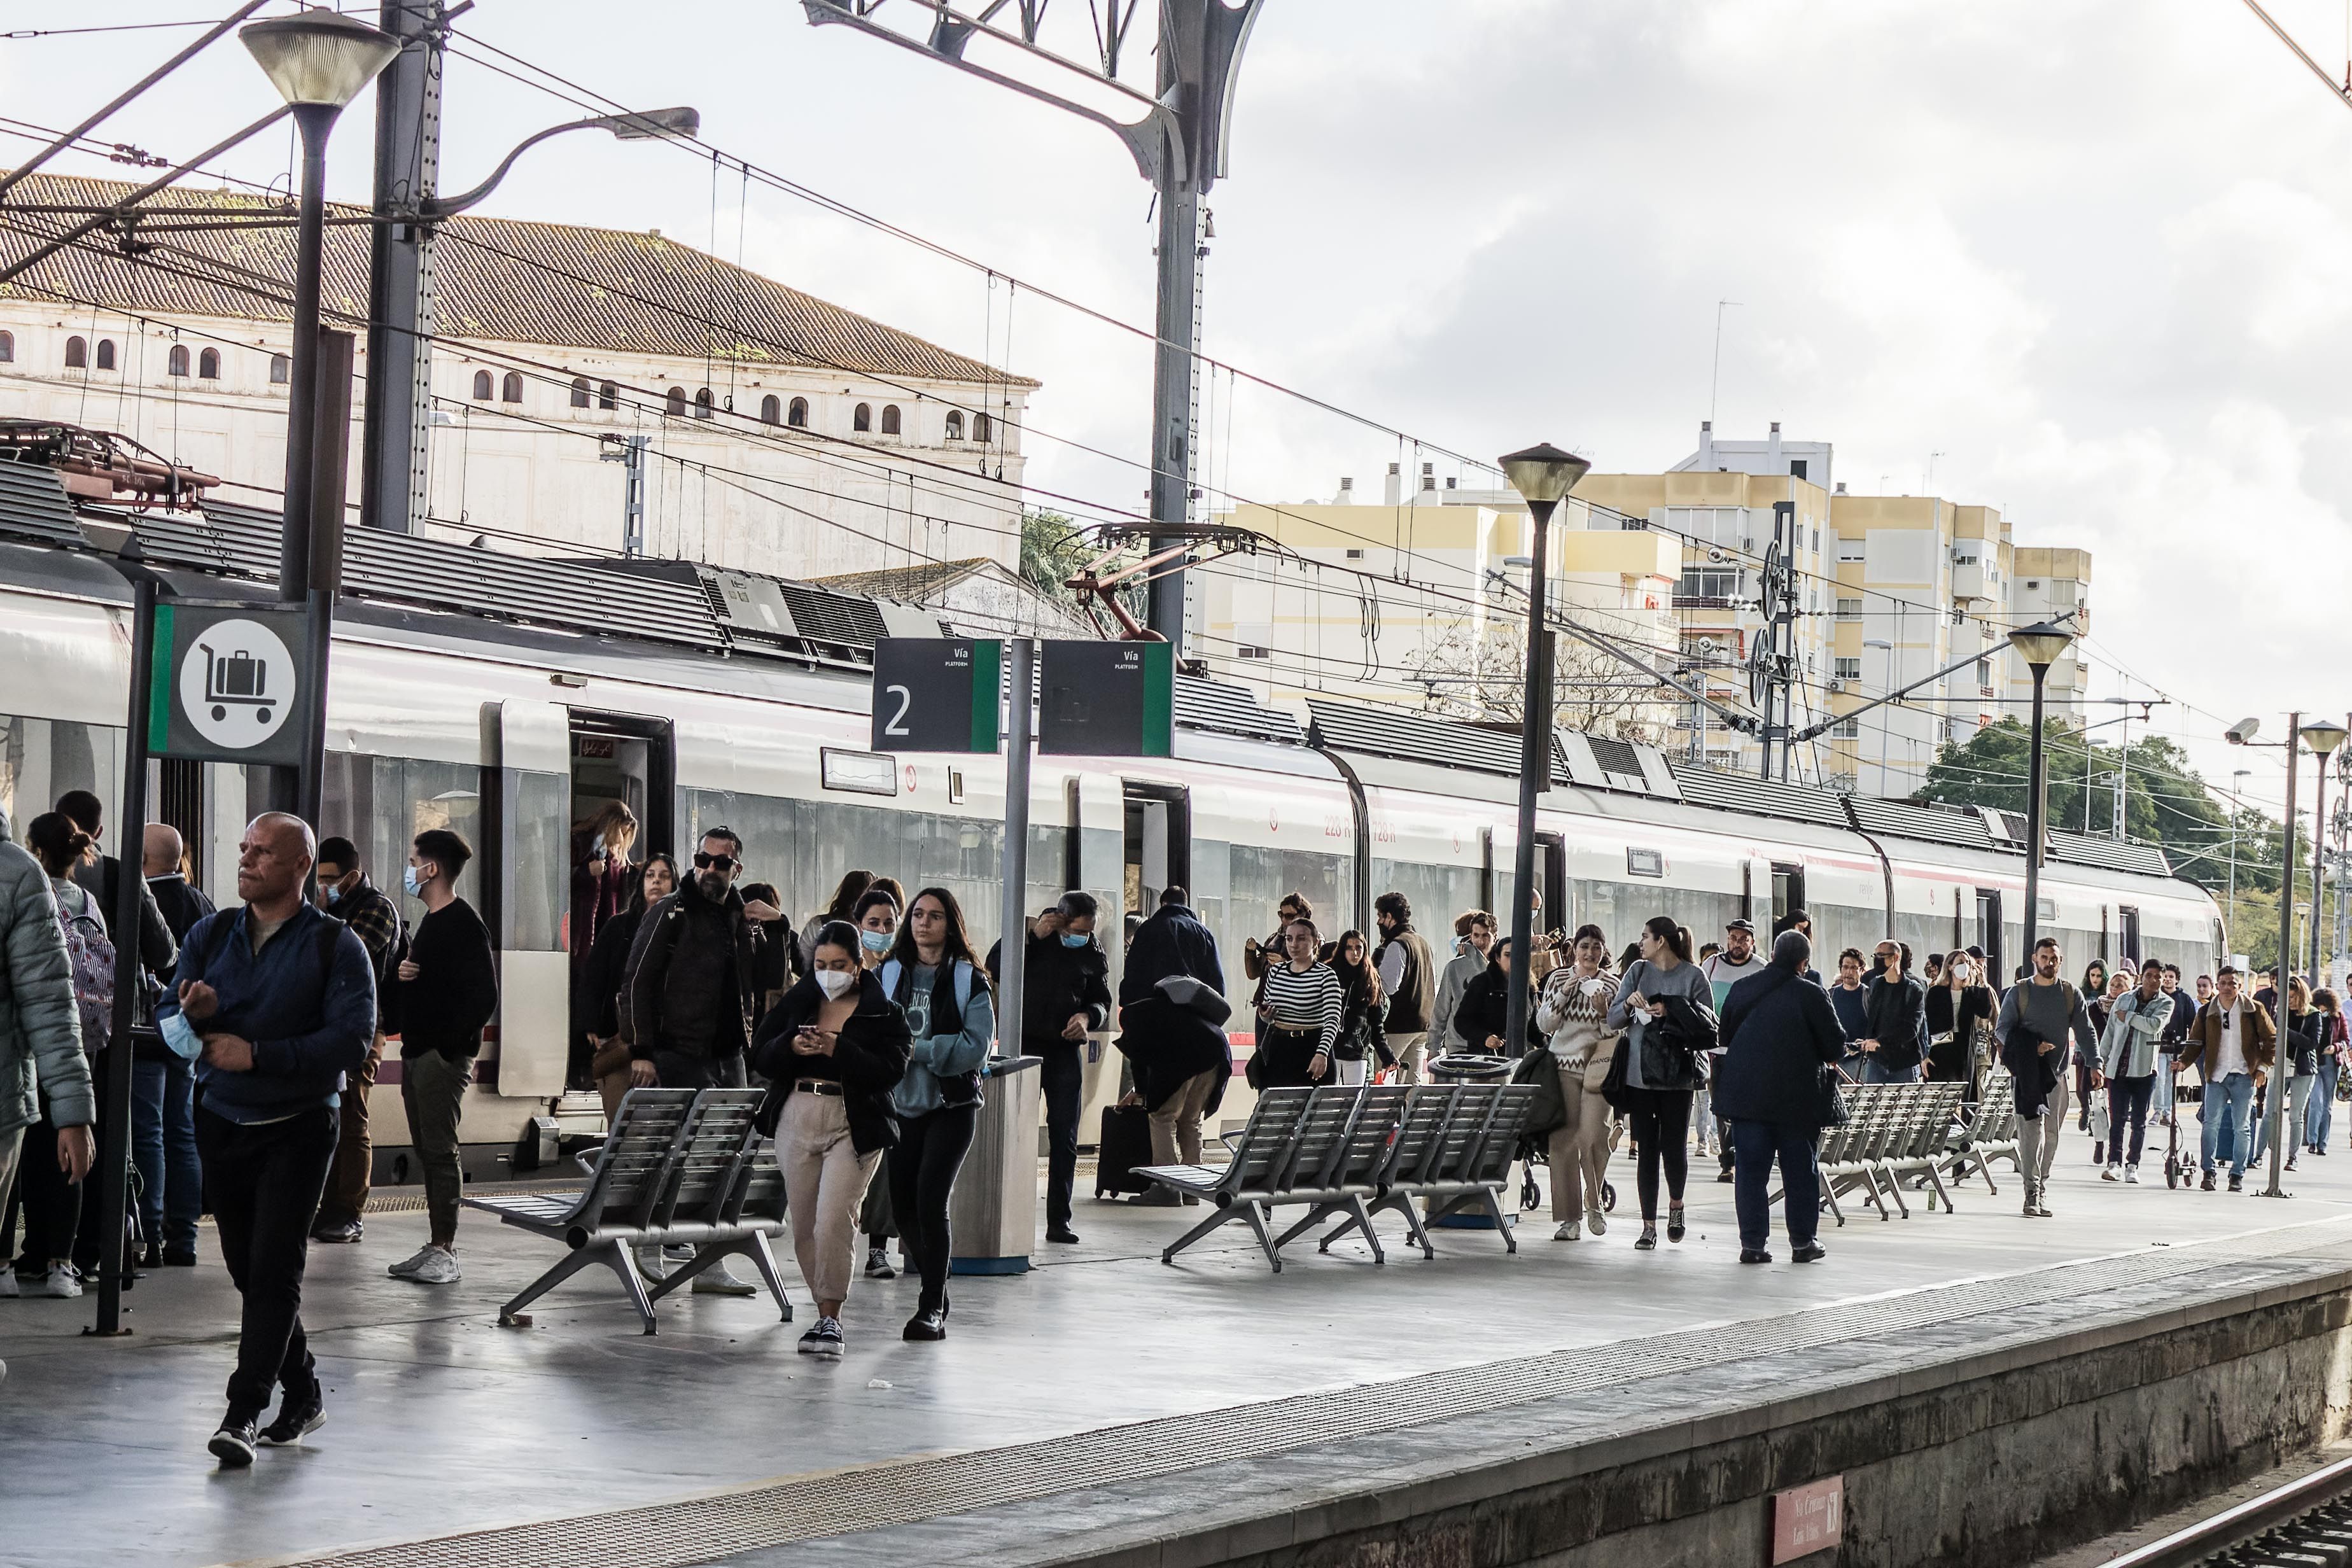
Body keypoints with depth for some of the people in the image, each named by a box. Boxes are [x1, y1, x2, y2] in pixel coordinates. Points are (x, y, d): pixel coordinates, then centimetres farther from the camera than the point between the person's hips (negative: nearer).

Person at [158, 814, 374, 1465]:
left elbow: (352, 1039, -15)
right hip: (221, 1124, 5)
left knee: (274, 1271, -11)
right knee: (248, 1270, 10)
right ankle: (301, 1393, 25)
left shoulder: (335, 945, -5)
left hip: (297, 1127, -5)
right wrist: (193, 1014, -19)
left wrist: (257, 1055, -21)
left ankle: (243, 1413, -13)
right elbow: (167, 1017, 5)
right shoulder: (212, 934, 8)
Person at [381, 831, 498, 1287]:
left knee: (440, 1150, -9)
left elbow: (484, 997, -18)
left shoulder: (463, 924, -11)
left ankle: (445, 1253, -9)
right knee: (427, 1151, 10)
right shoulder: (429, 922, 19)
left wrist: (451, 1044, -18)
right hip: (417, 1055, 10)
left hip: (443, 1056, -10)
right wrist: (400, 975, 5)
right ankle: (437, 1248, 14)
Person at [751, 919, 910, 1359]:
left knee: (834, 1220, -16)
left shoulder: (882, 1012, 1)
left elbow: (891, 1071, -10)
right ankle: (824, 1309, 20)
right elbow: (761, 1056, 8)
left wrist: (838, 1050, -20)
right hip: (798, 1121, 4)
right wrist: (791, 1046, -13)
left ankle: (831, 1318, -11)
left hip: (854, 1126, -4)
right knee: (803, 1224, 6)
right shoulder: (796, 1002, 11)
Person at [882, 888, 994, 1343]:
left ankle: (932, 1309, -11)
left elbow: (976, 1046, -10)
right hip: (901, 1103, 4)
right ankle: (934, 1289, 27)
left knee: (930, 1199, -16)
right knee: (902, 1205, 6)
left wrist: (917, 1049, -17)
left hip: (952, 1105, -4)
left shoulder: (969, 981, -1)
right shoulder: (887, 974, 9)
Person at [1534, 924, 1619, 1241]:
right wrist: (1563, 994, -10)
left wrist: (1604, 1012, -13)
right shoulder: (1558, 979, 6)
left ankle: (1594, 1204, 10)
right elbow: (1544, 1024, 2)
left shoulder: (1611, 984, 4)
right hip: (1563, 1065, 1)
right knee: (1563, 1141, -2)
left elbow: (1616, 1034, 6)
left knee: (1593, 1138, -14)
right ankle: (1570, 1218, 4)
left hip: (1597, 1068, -1)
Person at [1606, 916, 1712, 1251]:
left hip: (1677, 1073, -3)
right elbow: (1614, 1020, 9)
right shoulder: (1638, 971, 11)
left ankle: (1676, 1204, 27)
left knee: (1673, 1146, -3)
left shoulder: (1693, 977, 0)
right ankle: (1649, 1226, 4)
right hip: (1640, 1072, 3)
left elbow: (1708, 1023, -6)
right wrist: (1629, 1003, -10)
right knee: (1646, 1150, 1)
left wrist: (1670, 1011, -14)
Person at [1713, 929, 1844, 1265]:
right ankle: (1802, 1242, 12)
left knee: (1750, 1170, 6)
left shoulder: (1742, 989, 3)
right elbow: (1835, 1048, -5)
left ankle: (1752, 1243, 3)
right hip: (1796, 1096, -3)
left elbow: (1725, 1036, 14)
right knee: (1800, 1171, 8)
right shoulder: (1812, 995, -9)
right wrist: (1815, 1056, 17)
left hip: (1746, 1094, 3)